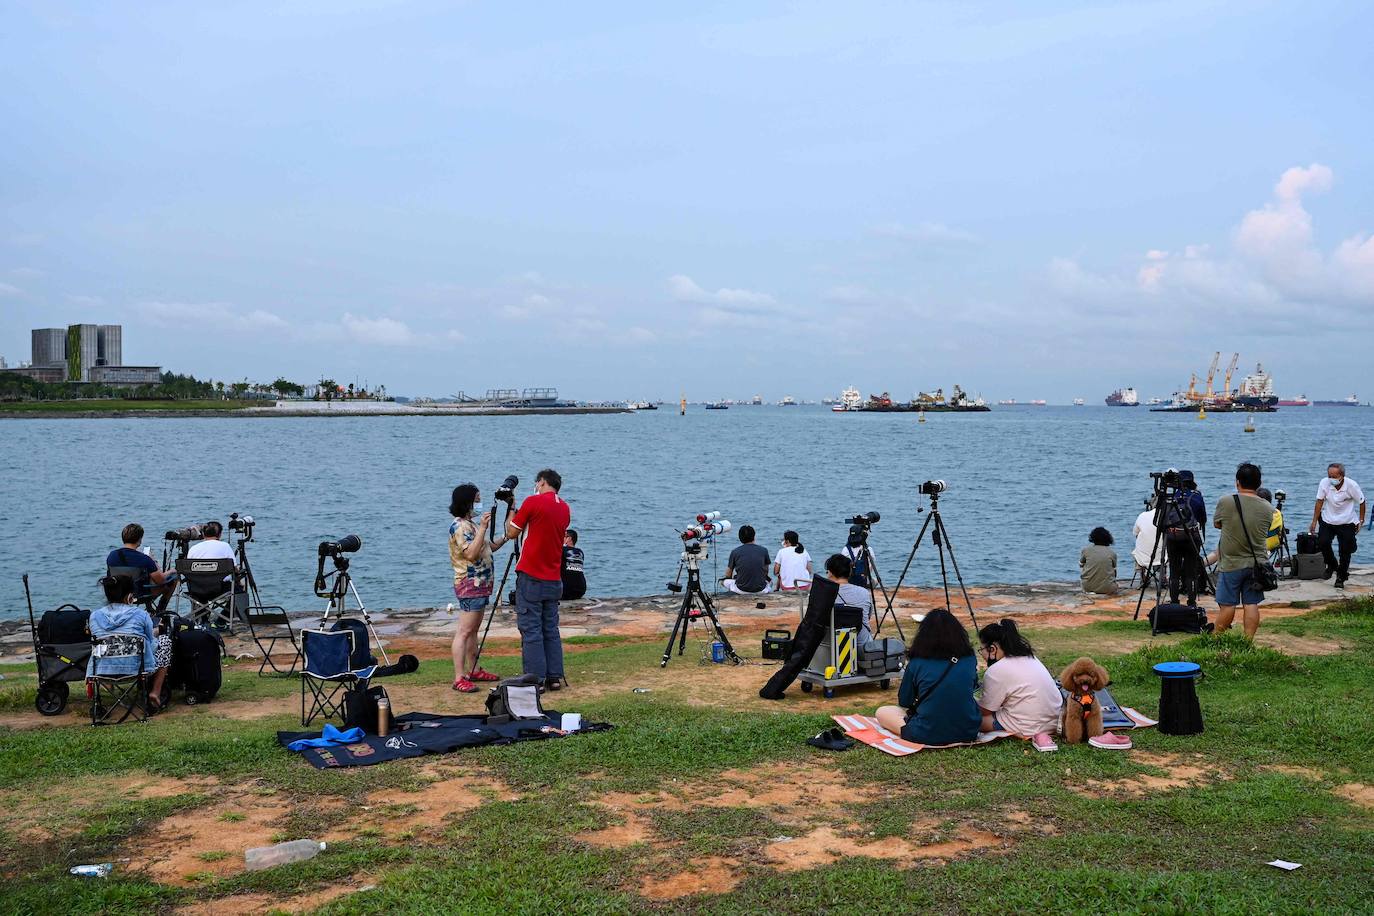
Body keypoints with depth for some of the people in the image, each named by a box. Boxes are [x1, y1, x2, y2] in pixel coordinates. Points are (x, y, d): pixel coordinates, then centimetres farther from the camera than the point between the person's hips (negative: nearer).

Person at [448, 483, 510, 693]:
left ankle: (474, 670, 22)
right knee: (464, 631, -12)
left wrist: (506, 536, 10)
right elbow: (471, 554, -25)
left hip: (480, 583, 10)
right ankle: (459, 678, -15)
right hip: (470, 584, -10)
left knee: (473, 630, 15)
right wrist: (483, 528, -27)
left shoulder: (471, 524, 17)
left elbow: (489, 547, 24)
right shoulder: (459, 526, -14)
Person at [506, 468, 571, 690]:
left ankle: (535, 679, -3)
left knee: (531, 629, -2)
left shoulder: (533, 502, -9)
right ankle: (554, 677, 11)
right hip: (554, 579, 6)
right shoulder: (565, 508, 11)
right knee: (551, 629, 12)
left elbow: (512, 533, -1)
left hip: (531, 576, -6)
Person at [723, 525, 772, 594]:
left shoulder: (735, 552, -1)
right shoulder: (764, 550, 2)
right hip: (761, 590, 1)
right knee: (770, 580, 34)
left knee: (723, 580, 26)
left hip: (741, 590, -1)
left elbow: (728, 575, 11)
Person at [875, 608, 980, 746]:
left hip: (927, 735, -5)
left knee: (882, 712, 15)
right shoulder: (969, 660, -1)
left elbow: (904, 702, 5)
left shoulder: (917, 663, -8)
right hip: (968, 733, 5)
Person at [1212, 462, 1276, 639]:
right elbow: (1265, 533, 10)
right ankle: (1248, 641, 7)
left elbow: (1216, 524, 6)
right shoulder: (1268, 508, -1)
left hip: (1231, 564, -3)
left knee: (1227, 605, 2)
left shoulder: (1226, 503, -11)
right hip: (1257, 563, 3)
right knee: (1252, 605, 5)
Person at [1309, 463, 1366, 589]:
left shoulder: (1352, 485, -19)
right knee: (1322, 542, -14)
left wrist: (1361, 521, -2)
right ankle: (1332, 566, 16)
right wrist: (1314, 522, -4)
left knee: (1345, 550, -2)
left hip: (1347, 522, -2)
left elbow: (1361, 502, -3)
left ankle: (1341, 577, 17)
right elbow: (1319, 502, -5)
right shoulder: (1324, 483, -15)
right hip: (1327, 520, 2)